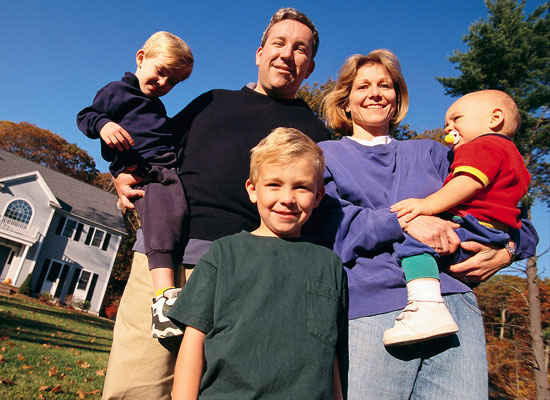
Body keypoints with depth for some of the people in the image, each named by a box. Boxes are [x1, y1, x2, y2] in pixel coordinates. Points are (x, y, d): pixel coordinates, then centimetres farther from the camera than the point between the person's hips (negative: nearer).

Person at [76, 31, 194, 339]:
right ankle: (165, 294, -42)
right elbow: (85, 116, 5)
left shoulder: (158, 107, 34)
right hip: (144, 171, -8)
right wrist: (103, 124, -14)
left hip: (172, 167, 8)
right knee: (167, 210, -32)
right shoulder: (117, 91, 14)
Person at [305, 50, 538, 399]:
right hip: (371, 309, -2)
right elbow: (326, 220, -5)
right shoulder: (326, 155, 16)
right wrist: (401, 220, -16)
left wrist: (506, 251, 0)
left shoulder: (431, 153, 23)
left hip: (452, 302, 3)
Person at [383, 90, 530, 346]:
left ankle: (428, 309, -45)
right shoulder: (510, 154, 31)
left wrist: (430, 204, -31)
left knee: (415, 239, -28)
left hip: (474, 227, -12)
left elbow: (470, 182, -24)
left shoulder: (483, 146, -3)